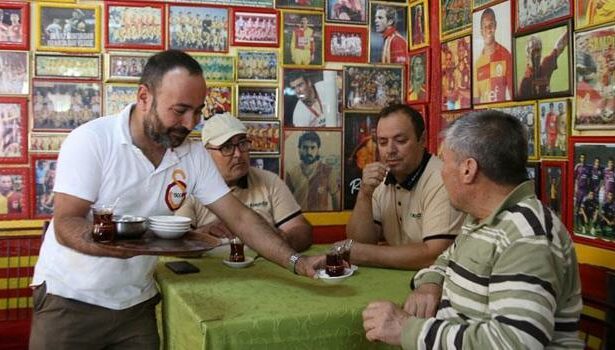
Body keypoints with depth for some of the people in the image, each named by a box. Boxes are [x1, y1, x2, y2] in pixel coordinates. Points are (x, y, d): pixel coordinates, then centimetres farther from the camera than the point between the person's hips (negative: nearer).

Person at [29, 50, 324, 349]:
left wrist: (297, 262, -14)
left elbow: (238, 217, -4)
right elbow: (65, 226, -21)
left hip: (136, 303, 4)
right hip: (69, 301, -3)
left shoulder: (194, 155, -5)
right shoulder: (91, 140, -18)